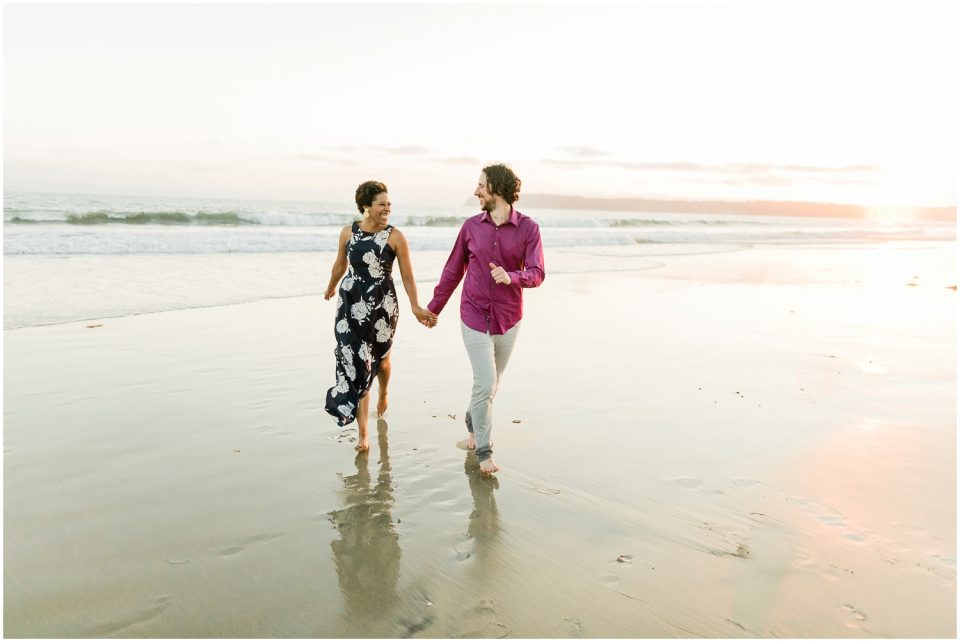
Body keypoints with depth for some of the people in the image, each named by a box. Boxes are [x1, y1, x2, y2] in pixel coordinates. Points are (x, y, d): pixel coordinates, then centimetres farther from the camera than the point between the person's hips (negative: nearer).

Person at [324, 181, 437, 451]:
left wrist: (415, 307, -5)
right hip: (351, 302, 1)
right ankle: (363, 433, -1)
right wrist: (330, 289, 29)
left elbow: (407, 275, -5)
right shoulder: (348, 232, -1)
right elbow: (340, 265, 16)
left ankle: (383, 394, 54)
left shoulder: (395, 236, -8)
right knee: (355, 361, -5)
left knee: (380, 357, 18)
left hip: (383, 303, -1)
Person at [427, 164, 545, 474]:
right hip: (475, 317, -1)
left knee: (492, 383, 16)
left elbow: (536, 274, -13)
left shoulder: (528, 228, -7)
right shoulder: (471, 226, -2)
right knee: (485, 383, -7)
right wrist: (433, 307, 14)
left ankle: (473, 422, 44)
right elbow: (453, 269, 7)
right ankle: (484, 450, 9)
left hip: (508, 319, 1)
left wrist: (511, 277, -34)